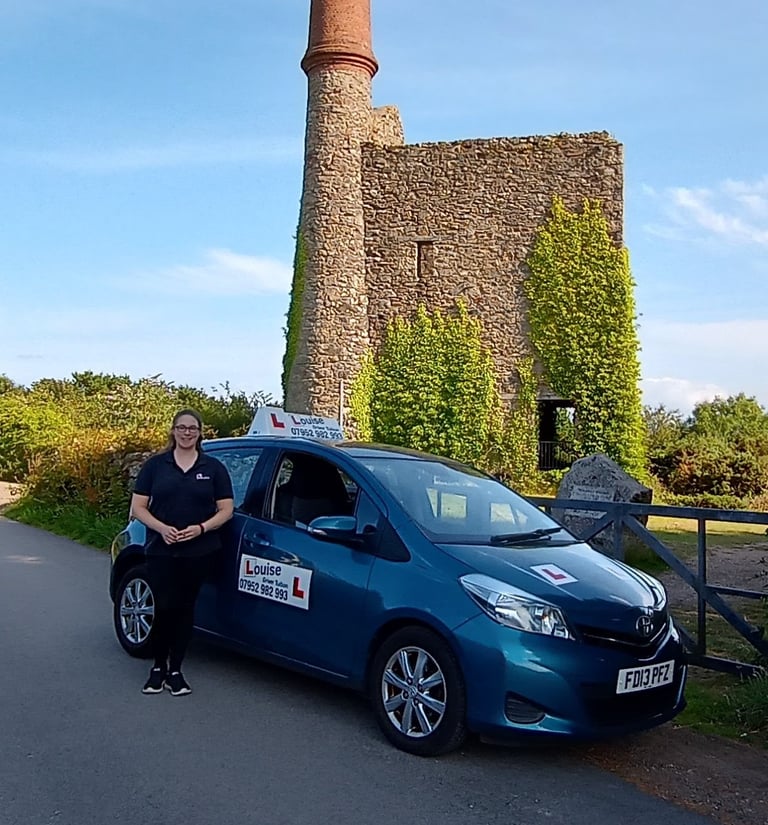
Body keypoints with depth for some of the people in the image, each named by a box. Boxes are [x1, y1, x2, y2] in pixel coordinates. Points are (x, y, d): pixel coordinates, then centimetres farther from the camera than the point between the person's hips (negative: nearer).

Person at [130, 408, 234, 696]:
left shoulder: (213, 467, 6)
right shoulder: (155, 465, 5)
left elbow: (226, 510, 4)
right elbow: (138, 507, 2)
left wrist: (201, 528, -13)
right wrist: (162, 528, -15)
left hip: (198, 551, 1)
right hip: (160, 550, -1)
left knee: (184, 608, 6)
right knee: (164, 608, -6)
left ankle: (175, 670, 18)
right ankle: (158, 667, 15)